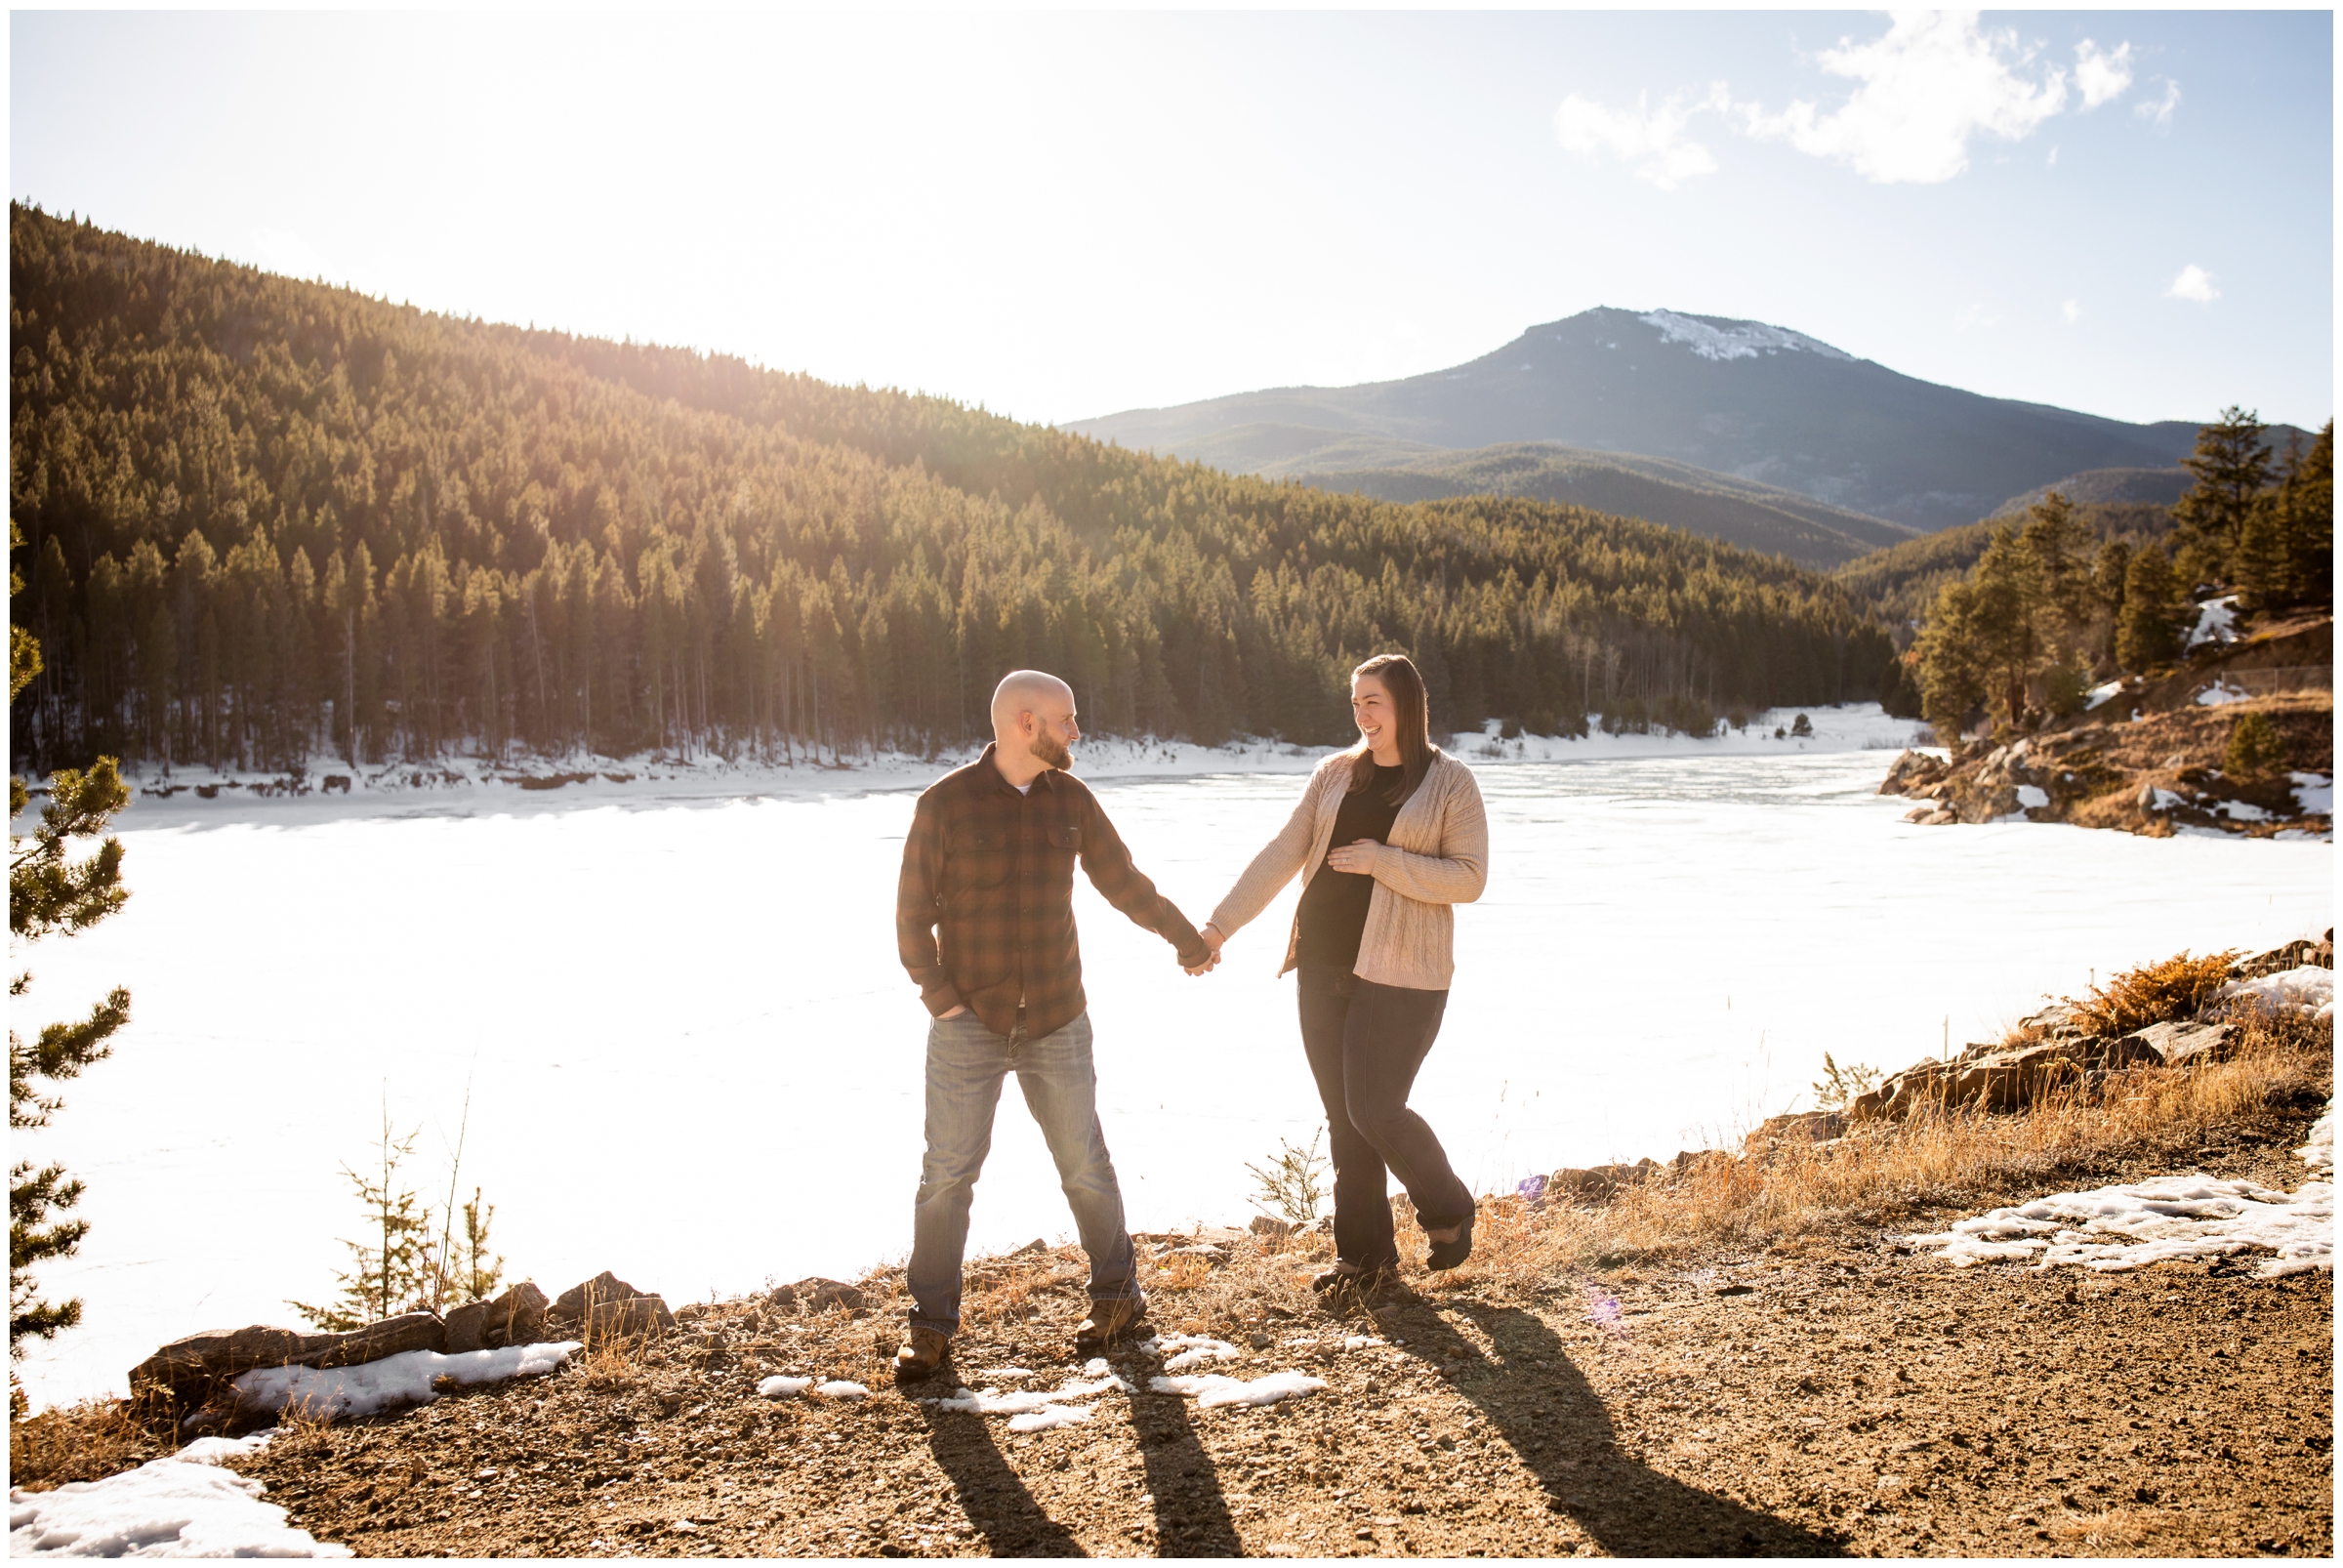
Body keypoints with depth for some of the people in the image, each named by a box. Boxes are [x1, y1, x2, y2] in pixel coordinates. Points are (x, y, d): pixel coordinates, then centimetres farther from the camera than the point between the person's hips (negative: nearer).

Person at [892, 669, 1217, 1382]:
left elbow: (1124, 882, 15)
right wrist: (940, 999, -12)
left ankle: (1117, 1293, 27)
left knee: (1084, 1163, 7)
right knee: (948, 1172, -2)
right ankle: (931, 1324, 12)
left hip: (1056, 1023, 3)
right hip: (968, 1026, -2)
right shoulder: (946, 802, -8)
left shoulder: (1070, 799, 3)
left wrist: (1188, 938, 24)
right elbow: (913, 912, -4)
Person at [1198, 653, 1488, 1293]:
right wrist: (1220, 924, 1)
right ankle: (1364, 1252, 23)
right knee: (1343, 1115, 9)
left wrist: (1382, 861, -16)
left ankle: (1448, 1211, 21)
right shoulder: (1336, 773, 9)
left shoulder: (1451, 782, -3)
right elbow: (1281, 856, 7)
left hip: (1401, 973, -5)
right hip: (1324, 964, 5)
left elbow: (1469, 878, -8)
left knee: (1375, 1111, -8)